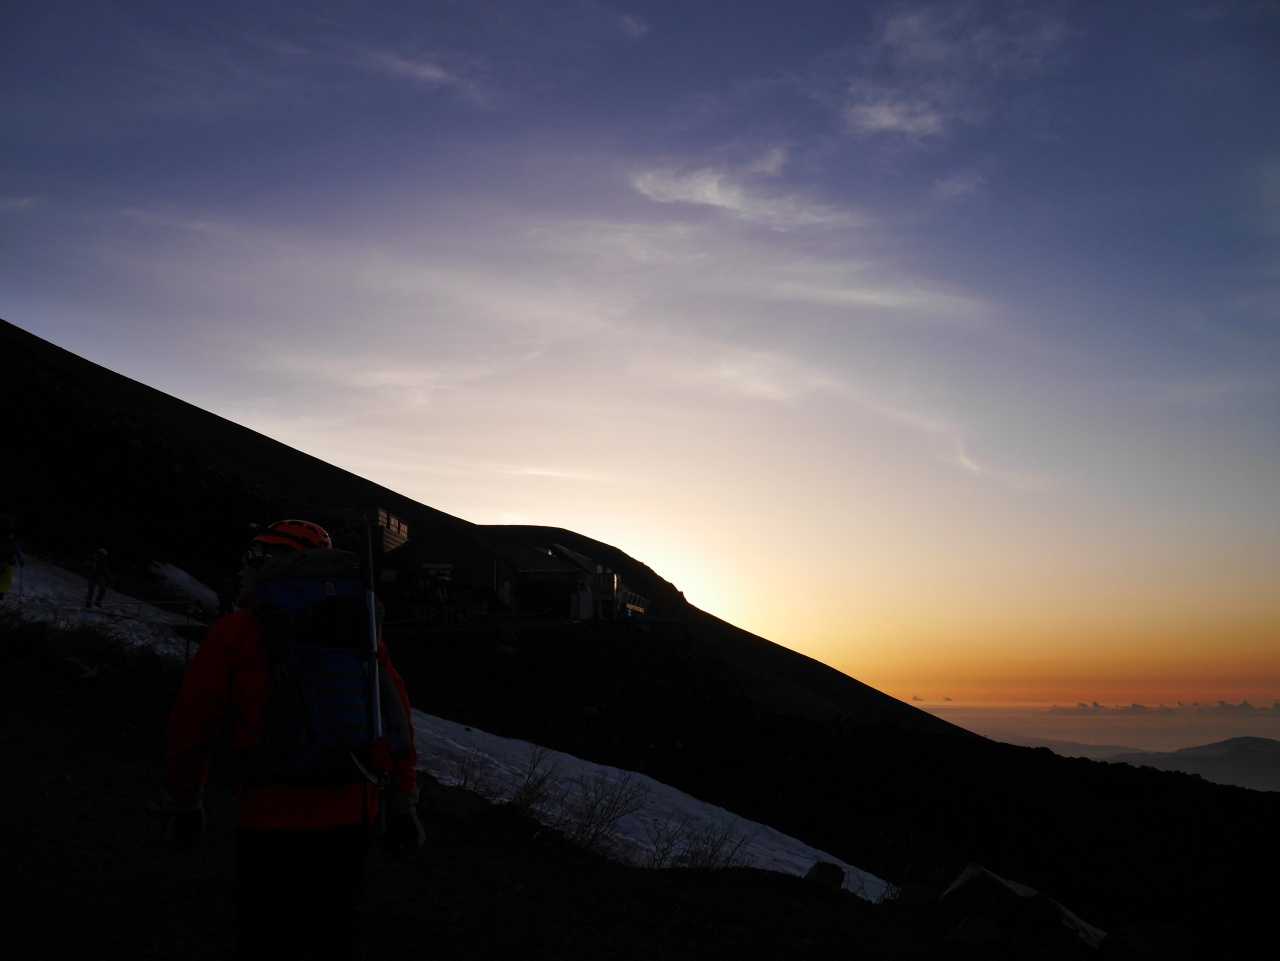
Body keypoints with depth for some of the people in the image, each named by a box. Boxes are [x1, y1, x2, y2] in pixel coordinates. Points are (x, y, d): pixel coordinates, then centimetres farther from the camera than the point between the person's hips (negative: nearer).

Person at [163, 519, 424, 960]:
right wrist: (403, 804, 13)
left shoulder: (237, 631, -3)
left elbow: (191, 725, 2)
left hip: (275, 818, -4)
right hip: (352, 818, 4)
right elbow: (395, 718, 7)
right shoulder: (359, 624, 7)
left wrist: (184, 804, 17)